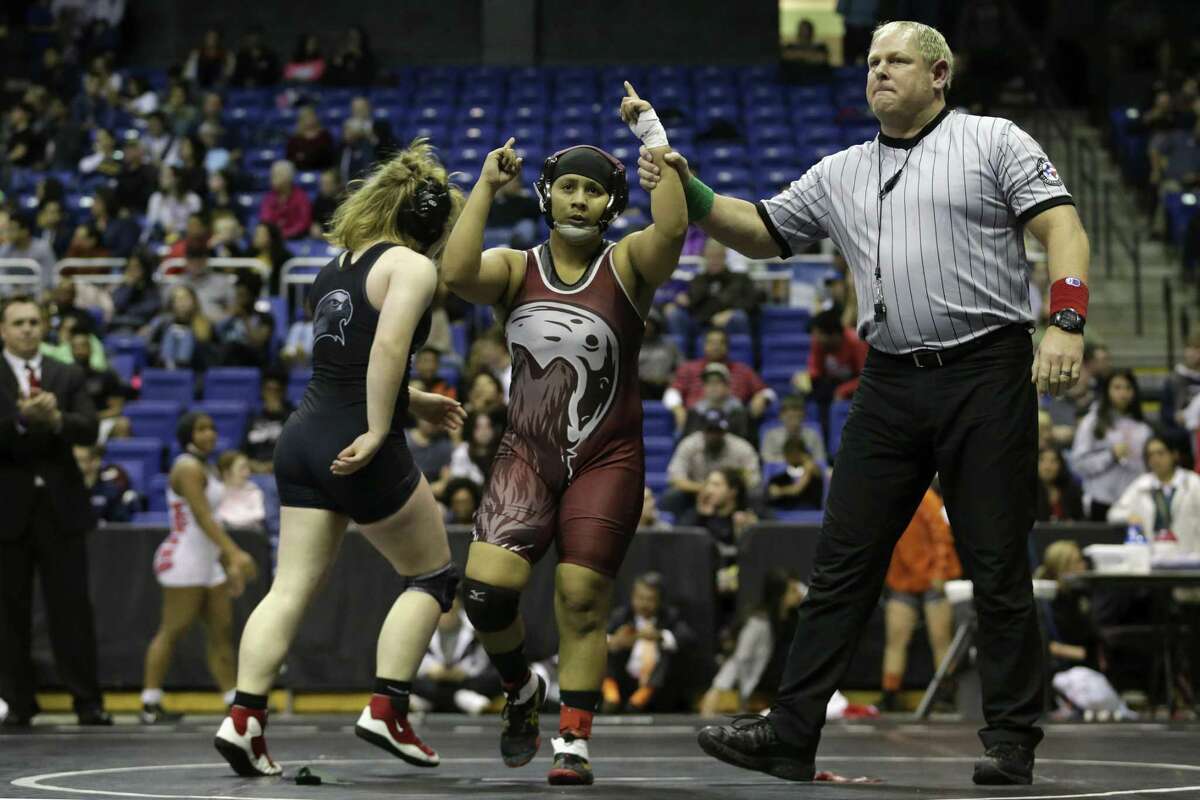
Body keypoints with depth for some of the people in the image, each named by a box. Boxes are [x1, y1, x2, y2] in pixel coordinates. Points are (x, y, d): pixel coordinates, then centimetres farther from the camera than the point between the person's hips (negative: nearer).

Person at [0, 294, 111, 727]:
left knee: (72, 607, 0)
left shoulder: (68, 376, 8)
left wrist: (55, 418, -24)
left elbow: (89, 431, -5)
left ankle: (88, 701, 3)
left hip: (61, 507, 1)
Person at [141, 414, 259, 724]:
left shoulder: (202, 468, 18)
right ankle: (150, 706, -5)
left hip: (208, 564, 10)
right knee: (172, 631, -8)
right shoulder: (188, 468, -12)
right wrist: (235, 553, -30)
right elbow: (202, 518, -23)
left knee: (222, 631, 6)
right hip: (184, 561, -10)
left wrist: (230, 564, 19)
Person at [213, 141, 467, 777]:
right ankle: (386, 709, 2)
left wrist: (415, 402, 31)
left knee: (292, 586, 5)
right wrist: (377, 432, -20)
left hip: (304, 437, 7)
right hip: (359, 450, -7)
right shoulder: (412, 266, -7)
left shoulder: (340, 263, 17)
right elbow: (388, 347, -23)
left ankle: (244, 718, -7)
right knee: (432, 575, 10)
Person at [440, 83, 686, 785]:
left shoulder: (626, 266, 0)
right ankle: (523, 690, 16)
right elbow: (457, 274, -16)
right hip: (528, 455, 2)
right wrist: (487, 187, -12)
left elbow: (673, 228, -22)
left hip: (607, 459, -2)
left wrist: (654, 138, -17)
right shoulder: (515, 269, 6)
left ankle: (574, 741, 5)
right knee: (486, 588, -13)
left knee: (582, 603, -5)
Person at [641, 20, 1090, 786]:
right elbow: (762, 232, 22)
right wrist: (691, 193, 6)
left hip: (985, 376, -5)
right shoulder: (841, 174, 17)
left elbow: (1062, 227, -5)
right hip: (891, 385, 5)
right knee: (842, 563, 2)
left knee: (998, 566, -1)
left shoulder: (994, 142, 3)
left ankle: (1012, 740, 7)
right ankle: (791, 732, 3)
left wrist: (1067, 323, -19)